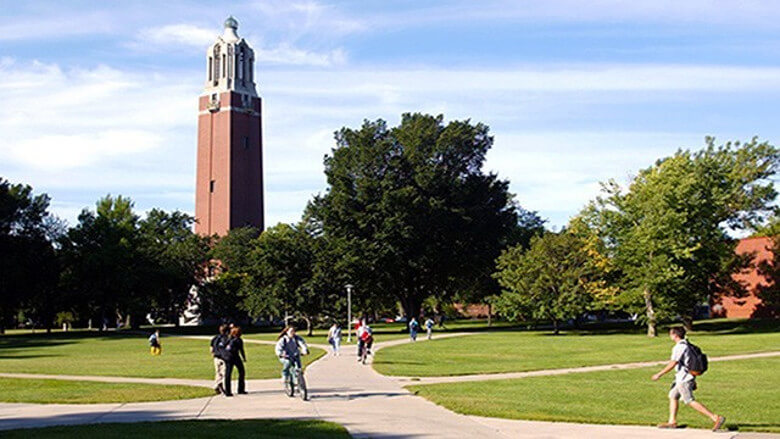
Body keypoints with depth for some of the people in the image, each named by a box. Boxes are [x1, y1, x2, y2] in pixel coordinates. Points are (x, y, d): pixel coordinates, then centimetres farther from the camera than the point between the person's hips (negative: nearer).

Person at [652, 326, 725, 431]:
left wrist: (659, 374, -15)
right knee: (673, 396, 18)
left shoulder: (679, 347, -17)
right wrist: (693, 381, 23)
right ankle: (672, 422, 20)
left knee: (690, 402, -9)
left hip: (684, 379, -10)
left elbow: (673, 364, -21)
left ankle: (716, 418, -14)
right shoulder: (687, 345, 13)